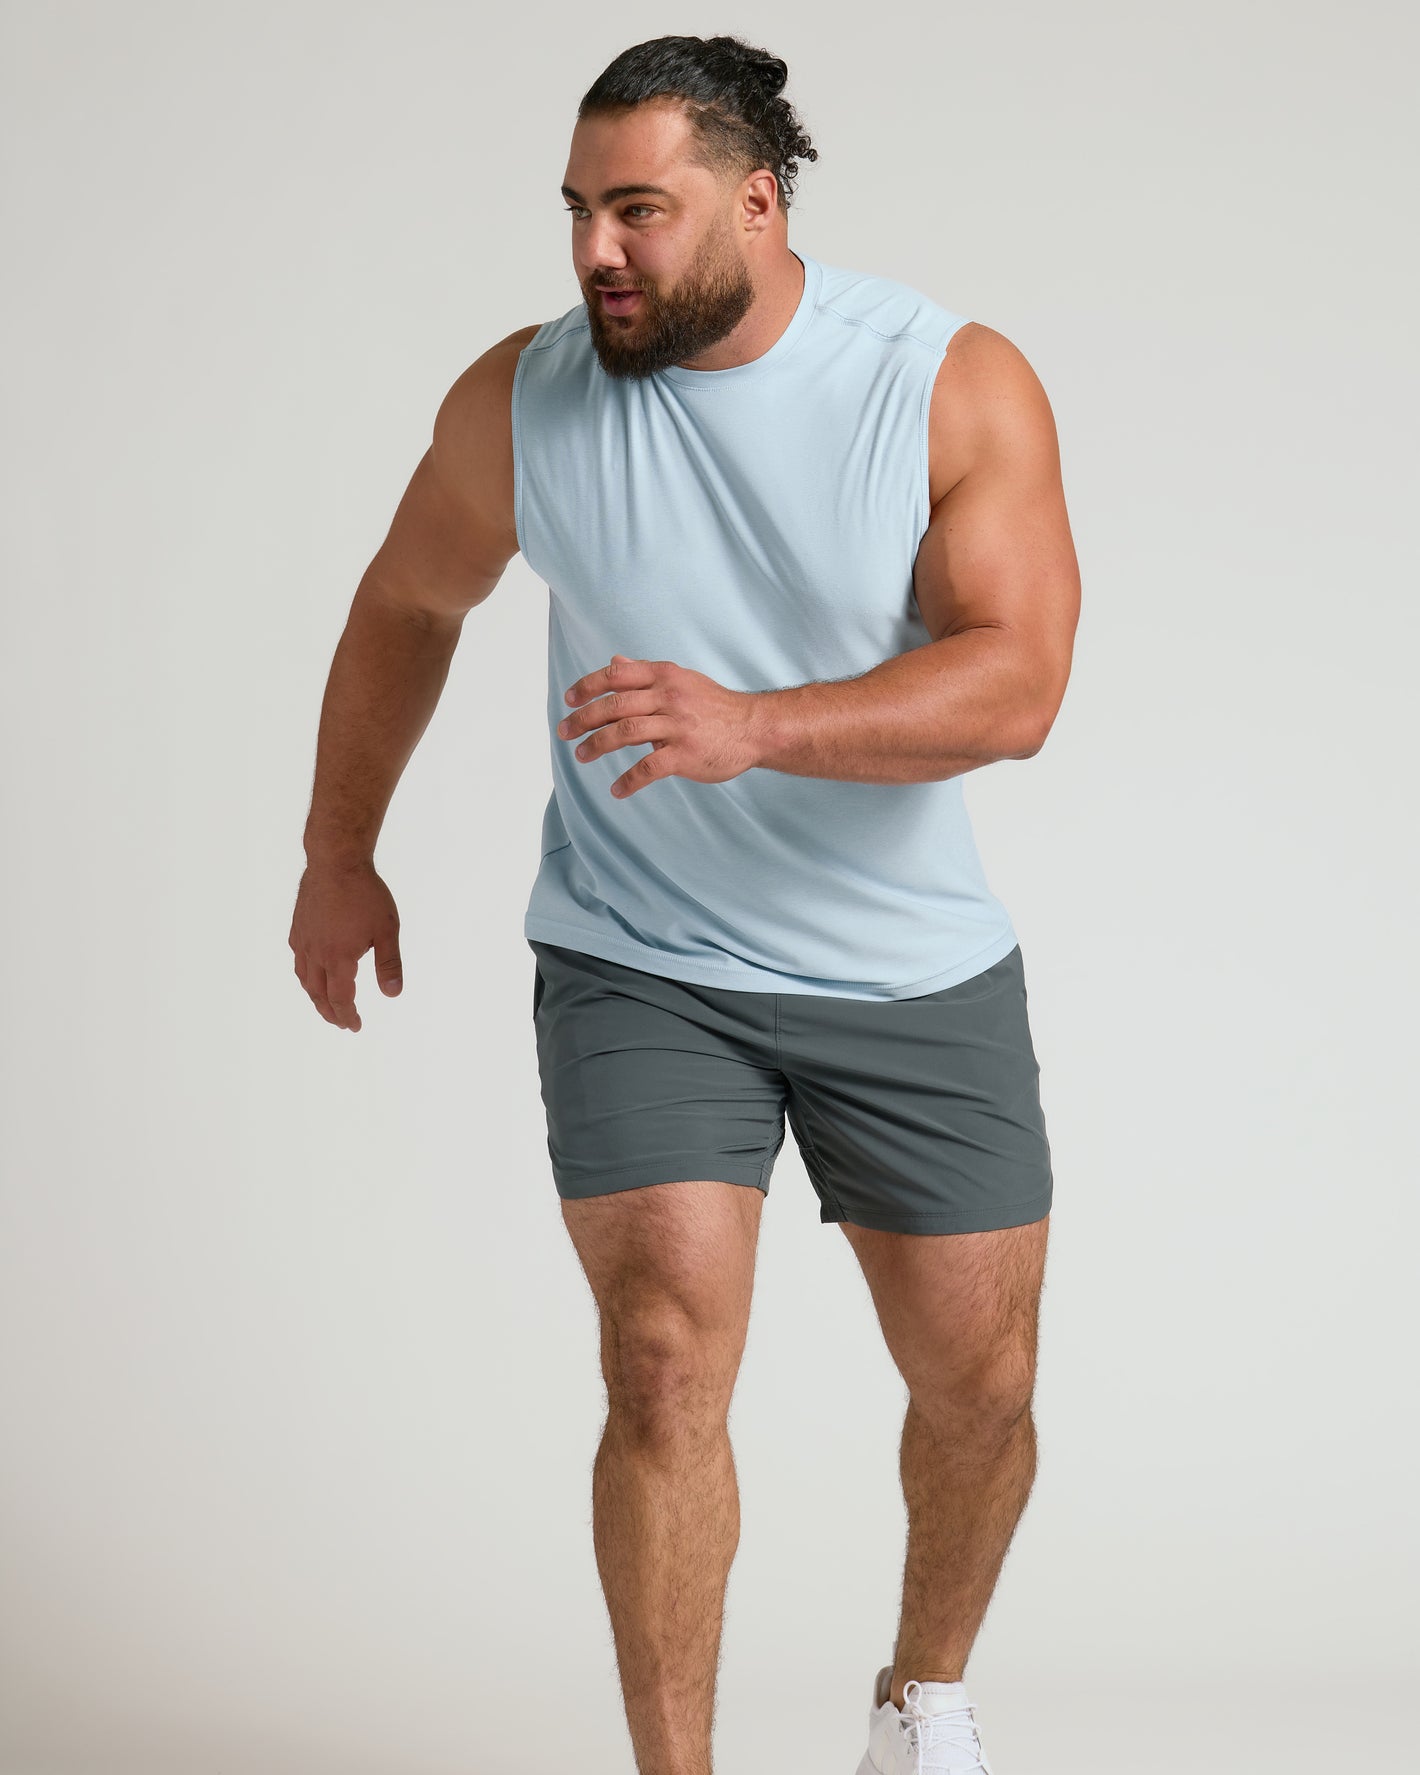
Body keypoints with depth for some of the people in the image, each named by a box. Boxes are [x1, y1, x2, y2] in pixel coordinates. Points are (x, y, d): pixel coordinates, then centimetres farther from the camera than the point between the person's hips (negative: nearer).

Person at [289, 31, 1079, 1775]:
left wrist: (753, 728, -35)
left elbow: (1015, 683, -22)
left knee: (979, 1388, 10)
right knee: (665, 1361, -15)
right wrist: (339, 853, 17)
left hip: (919, 976, 1)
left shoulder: (959, 384, -12)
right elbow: (403, 608, 11)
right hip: (639, 971, -1)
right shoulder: (519, 401, -8)